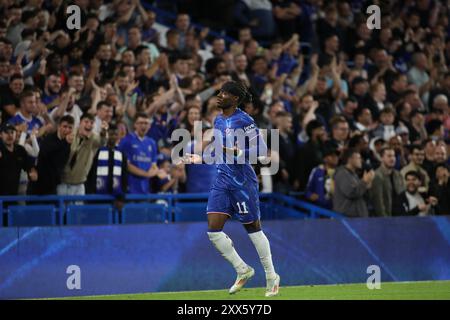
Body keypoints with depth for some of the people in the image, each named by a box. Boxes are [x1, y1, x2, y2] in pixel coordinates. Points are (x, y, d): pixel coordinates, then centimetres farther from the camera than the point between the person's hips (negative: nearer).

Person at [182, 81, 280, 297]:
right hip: (222, 181, 7)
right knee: (213, 231, -4)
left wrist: (237, 153, -25)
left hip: (242, 181, -7)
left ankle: (271, 277, 18)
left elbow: (261, 149, -16)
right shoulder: (218, 121, 13)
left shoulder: (243, 121, -12)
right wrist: (201, 159, 18)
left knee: (253, 228, 3)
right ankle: (243, 270, 12)